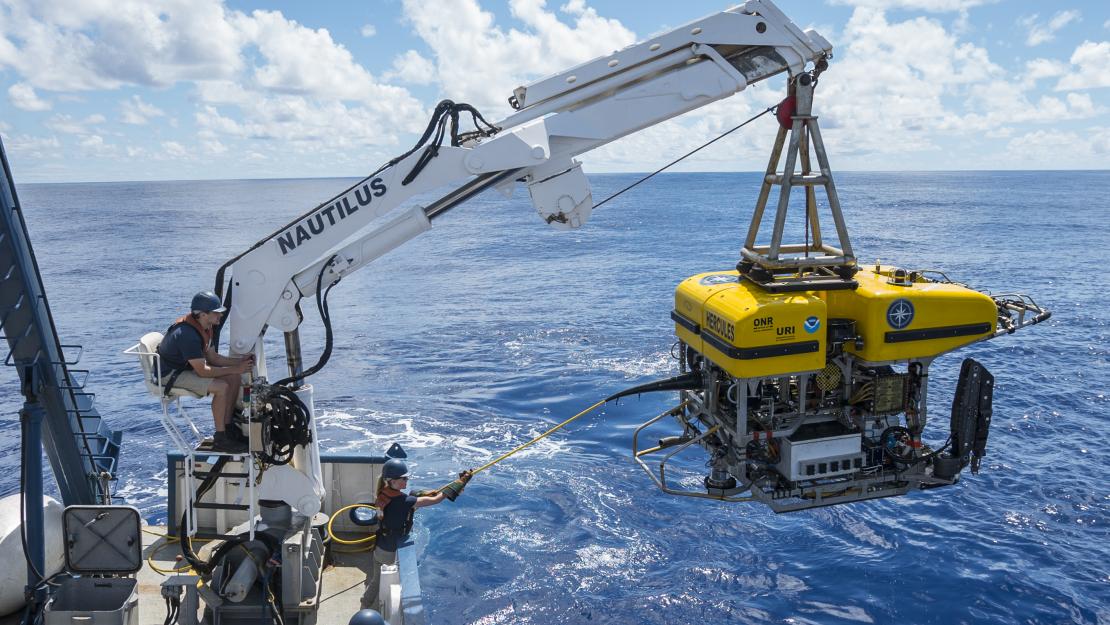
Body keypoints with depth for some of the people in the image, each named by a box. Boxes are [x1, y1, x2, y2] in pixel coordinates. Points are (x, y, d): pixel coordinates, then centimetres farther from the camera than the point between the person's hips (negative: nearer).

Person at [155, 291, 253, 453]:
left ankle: (228, 429, 6)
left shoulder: (205, 327, 2)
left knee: (235, 379, -1)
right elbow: (202, 371, -29)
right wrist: (234, 369, -24)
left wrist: (241, 361, -4)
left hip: (188, 367, 10)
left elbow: (213, 357, 9)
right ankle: (220, 440, -16)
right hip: (170, 375, -10)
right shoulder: (188, 334, -29)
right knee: (221, 387, -26)